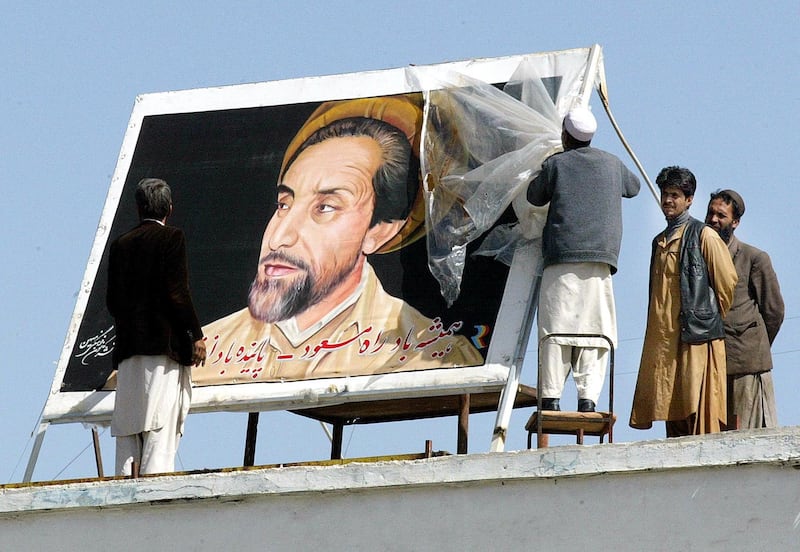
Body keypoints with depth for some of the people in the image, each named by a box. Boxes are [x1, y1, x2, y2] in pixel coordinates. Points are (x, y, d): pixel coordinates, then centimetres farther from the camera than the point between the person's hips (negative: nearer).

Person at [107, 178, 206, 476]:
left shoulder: (121, 244, 13)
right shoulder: (172, 238, -2)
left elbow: (112, 300, 12)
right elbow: (177, 291, -10)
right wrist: (196, 335, -5)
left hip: (128, 347, 5)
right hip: (165, 343, -5)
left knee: (128, 427, 4)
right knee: (161, 427, -9)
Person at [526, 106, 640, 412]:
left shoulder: (556, 164, 4)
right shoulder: (612, 164, 13)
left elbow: (535, 197, 18)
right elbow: (633, 187, 32)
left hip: (562, 255, -2)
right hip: (600, 260, 2)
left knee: (556, 328, -3)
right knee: (594, 329, 1)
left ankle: (551, 396, -8)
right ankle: (588, 396, -9)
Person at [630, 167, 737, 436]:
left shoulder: (703, 236, -2)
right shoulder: (660, 241, 20)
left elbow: (727, 283, -1)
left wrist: (711, 318, 6)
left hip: (697, 338, -7)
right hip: (663, 339, 7)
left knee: (701, 420, -12)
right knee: (674, 419, 5)